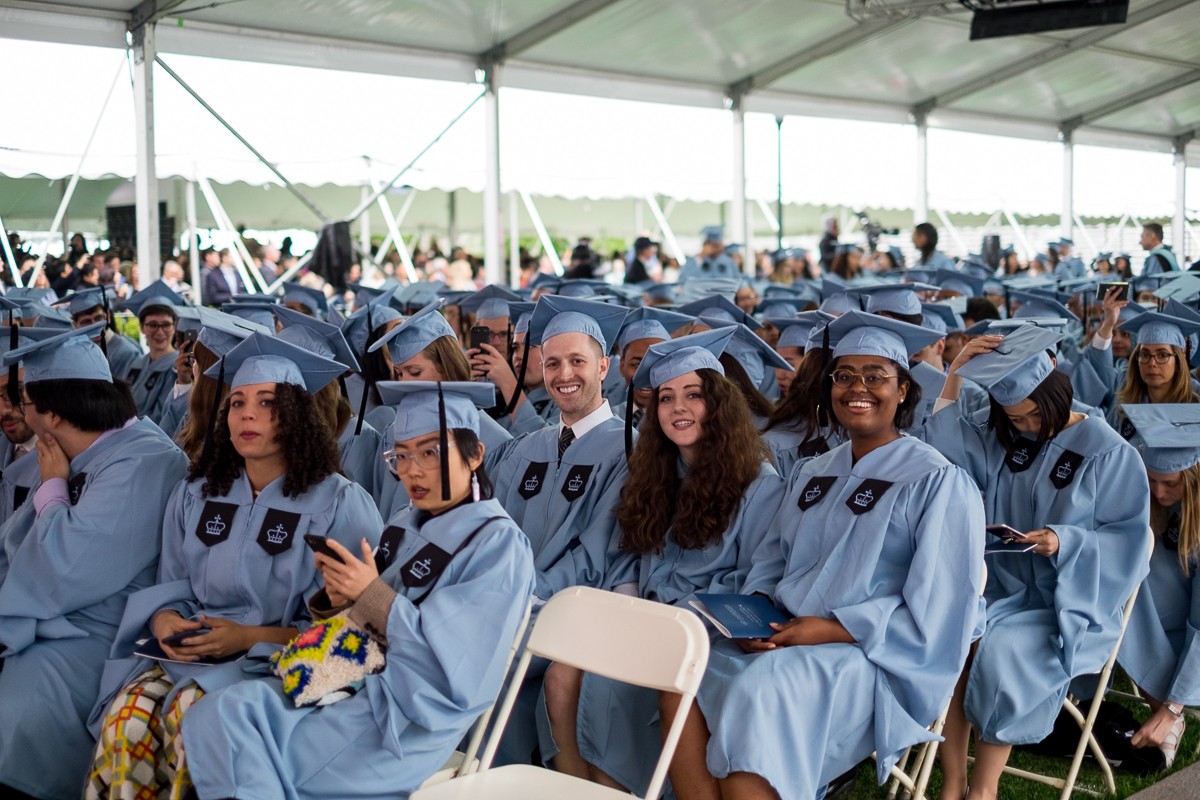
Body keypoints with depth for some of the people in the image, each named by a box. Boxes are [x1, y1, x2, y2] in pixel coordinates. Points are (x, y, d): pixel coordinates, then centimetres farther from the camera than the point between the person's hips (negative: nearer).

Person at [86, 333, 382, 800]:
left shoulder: (340, 503, -3)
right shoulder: (195, 494, 13)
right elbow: (170, 586, 16)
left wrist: (251, 637, -17)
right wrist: (164, 619, -8)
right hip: (191, 650, 4)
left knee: (189, 711, -31)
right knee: (127, 713, -26)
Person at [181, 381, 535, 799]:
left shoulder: (498, 543, -10)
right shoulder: (404, 527, 13)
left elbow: (458, 669, -19)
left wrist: (372, 595, -21)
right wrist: (337, 597, -6)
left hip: (407, 719, -7)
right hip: (352, 678, 7)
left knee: (241, 762, -19)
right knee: (215, 717, -15)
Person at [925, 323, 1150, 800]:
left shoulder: (1108, 453, -7)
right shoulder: (994, 435, 6)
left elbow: (1128, 537, -5)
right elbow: (940, 444, -1)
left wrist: (1066, 542, -22)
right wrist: (953, 376, -7)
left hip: (1071, 600, -4)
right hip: (1003, 586, 4)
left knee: (1001, 652, -32)